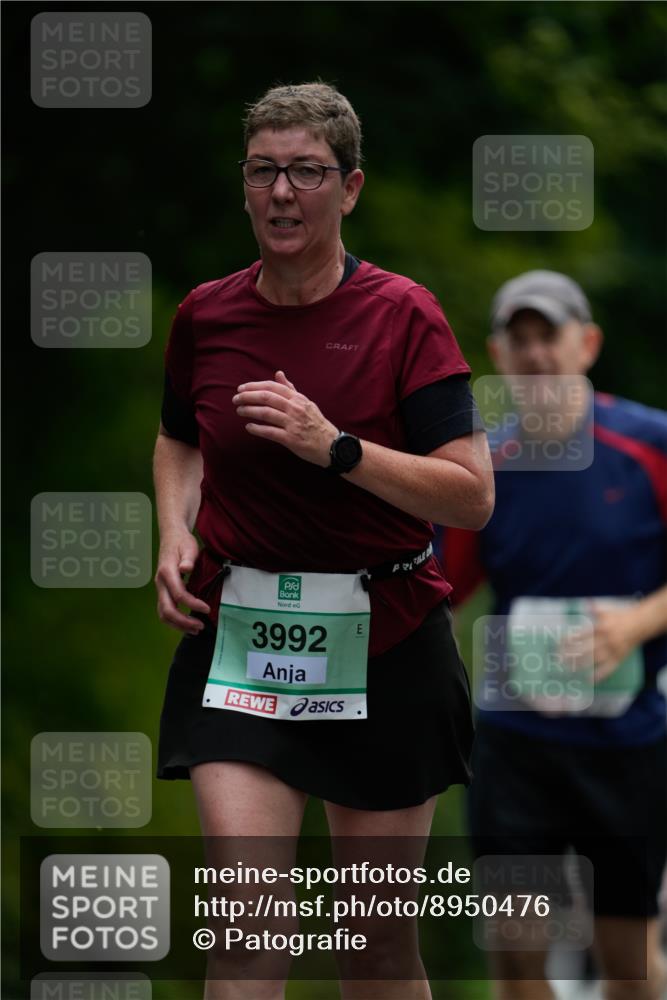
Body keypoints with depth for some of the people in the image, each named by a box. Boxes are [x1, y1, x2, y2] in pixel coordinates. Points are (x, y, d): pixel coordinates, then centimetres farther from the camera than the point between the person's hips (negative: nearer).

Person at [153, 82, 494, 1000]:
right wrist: (175, 537, 5)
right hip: (239, 637, 2)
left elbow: (473, 495, -13)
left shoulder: (403, 316, -8)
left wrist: (336, 448, -23)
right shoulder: (205, 316, 3)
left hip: (382, 645, -2)